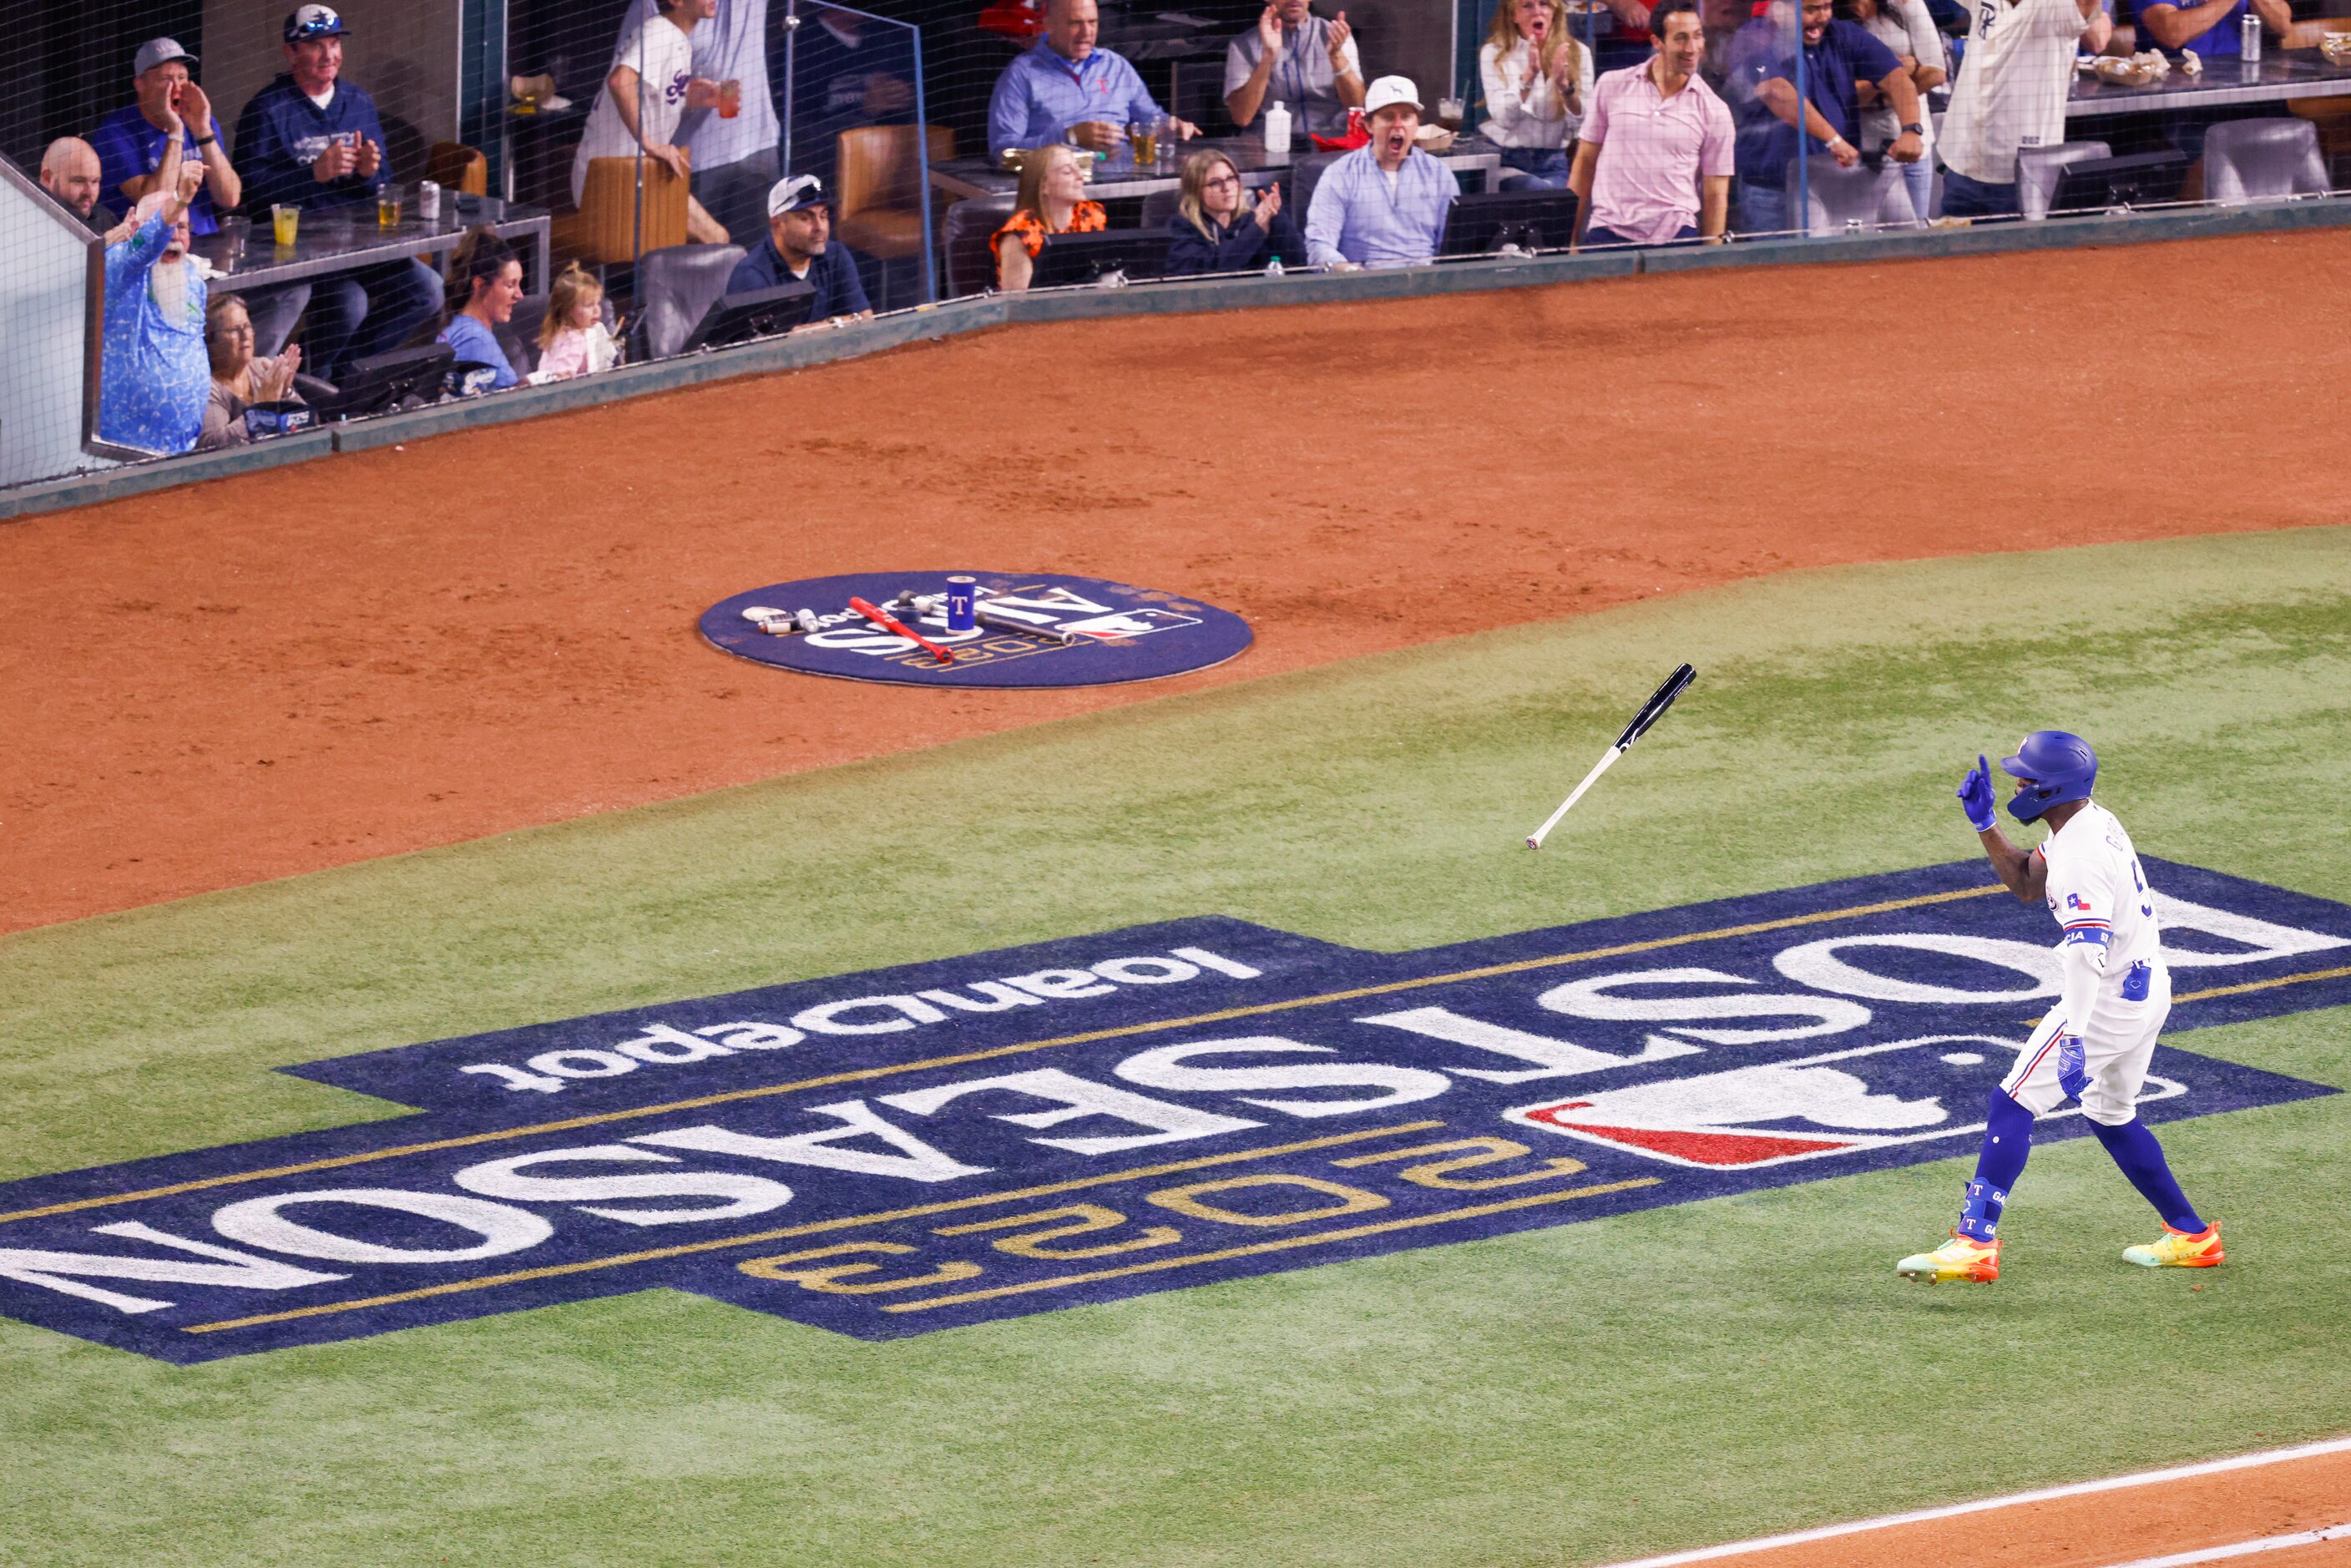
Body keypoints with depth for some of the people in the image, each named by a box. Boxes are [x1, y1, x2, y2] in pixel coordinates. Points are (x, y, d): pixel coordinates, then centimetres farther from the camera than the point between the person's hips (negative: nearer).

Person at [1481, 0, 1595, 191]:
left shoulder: (1578, 54, 5)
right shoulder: (1494, 54, 1)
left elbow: (1583, 124, -2)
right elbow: (1504, 119, -11)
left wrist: (1565, 86, -19)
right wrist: (1528, 76, -24)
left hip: (1555, 165, 2)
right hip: (1508, 161, -2)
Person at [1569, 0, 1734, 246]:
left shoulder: (1714, 111, 4)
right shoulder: (1611, 86, 7)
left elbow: (1715, 196, 6)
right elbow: (1585, 162, 10)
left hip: (1675, 237, -1)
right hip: (1609, 234, 1)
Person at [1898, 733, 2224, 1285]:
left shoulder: (2080, 855, -23)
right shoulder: (2093, 820, 8)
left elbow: (2087, 950, -34)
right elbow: (2027, 885, 21)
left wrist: (2075, 1038, -43)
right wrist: (1985, 824, 8)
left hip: (2109, 999, -10)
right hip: (2149, 987, 10)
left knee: (2011, 1104, -9)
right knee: (2111, 1116, 26)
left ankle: (1975, 1244, -15)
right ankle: (2190, 1236, 31)